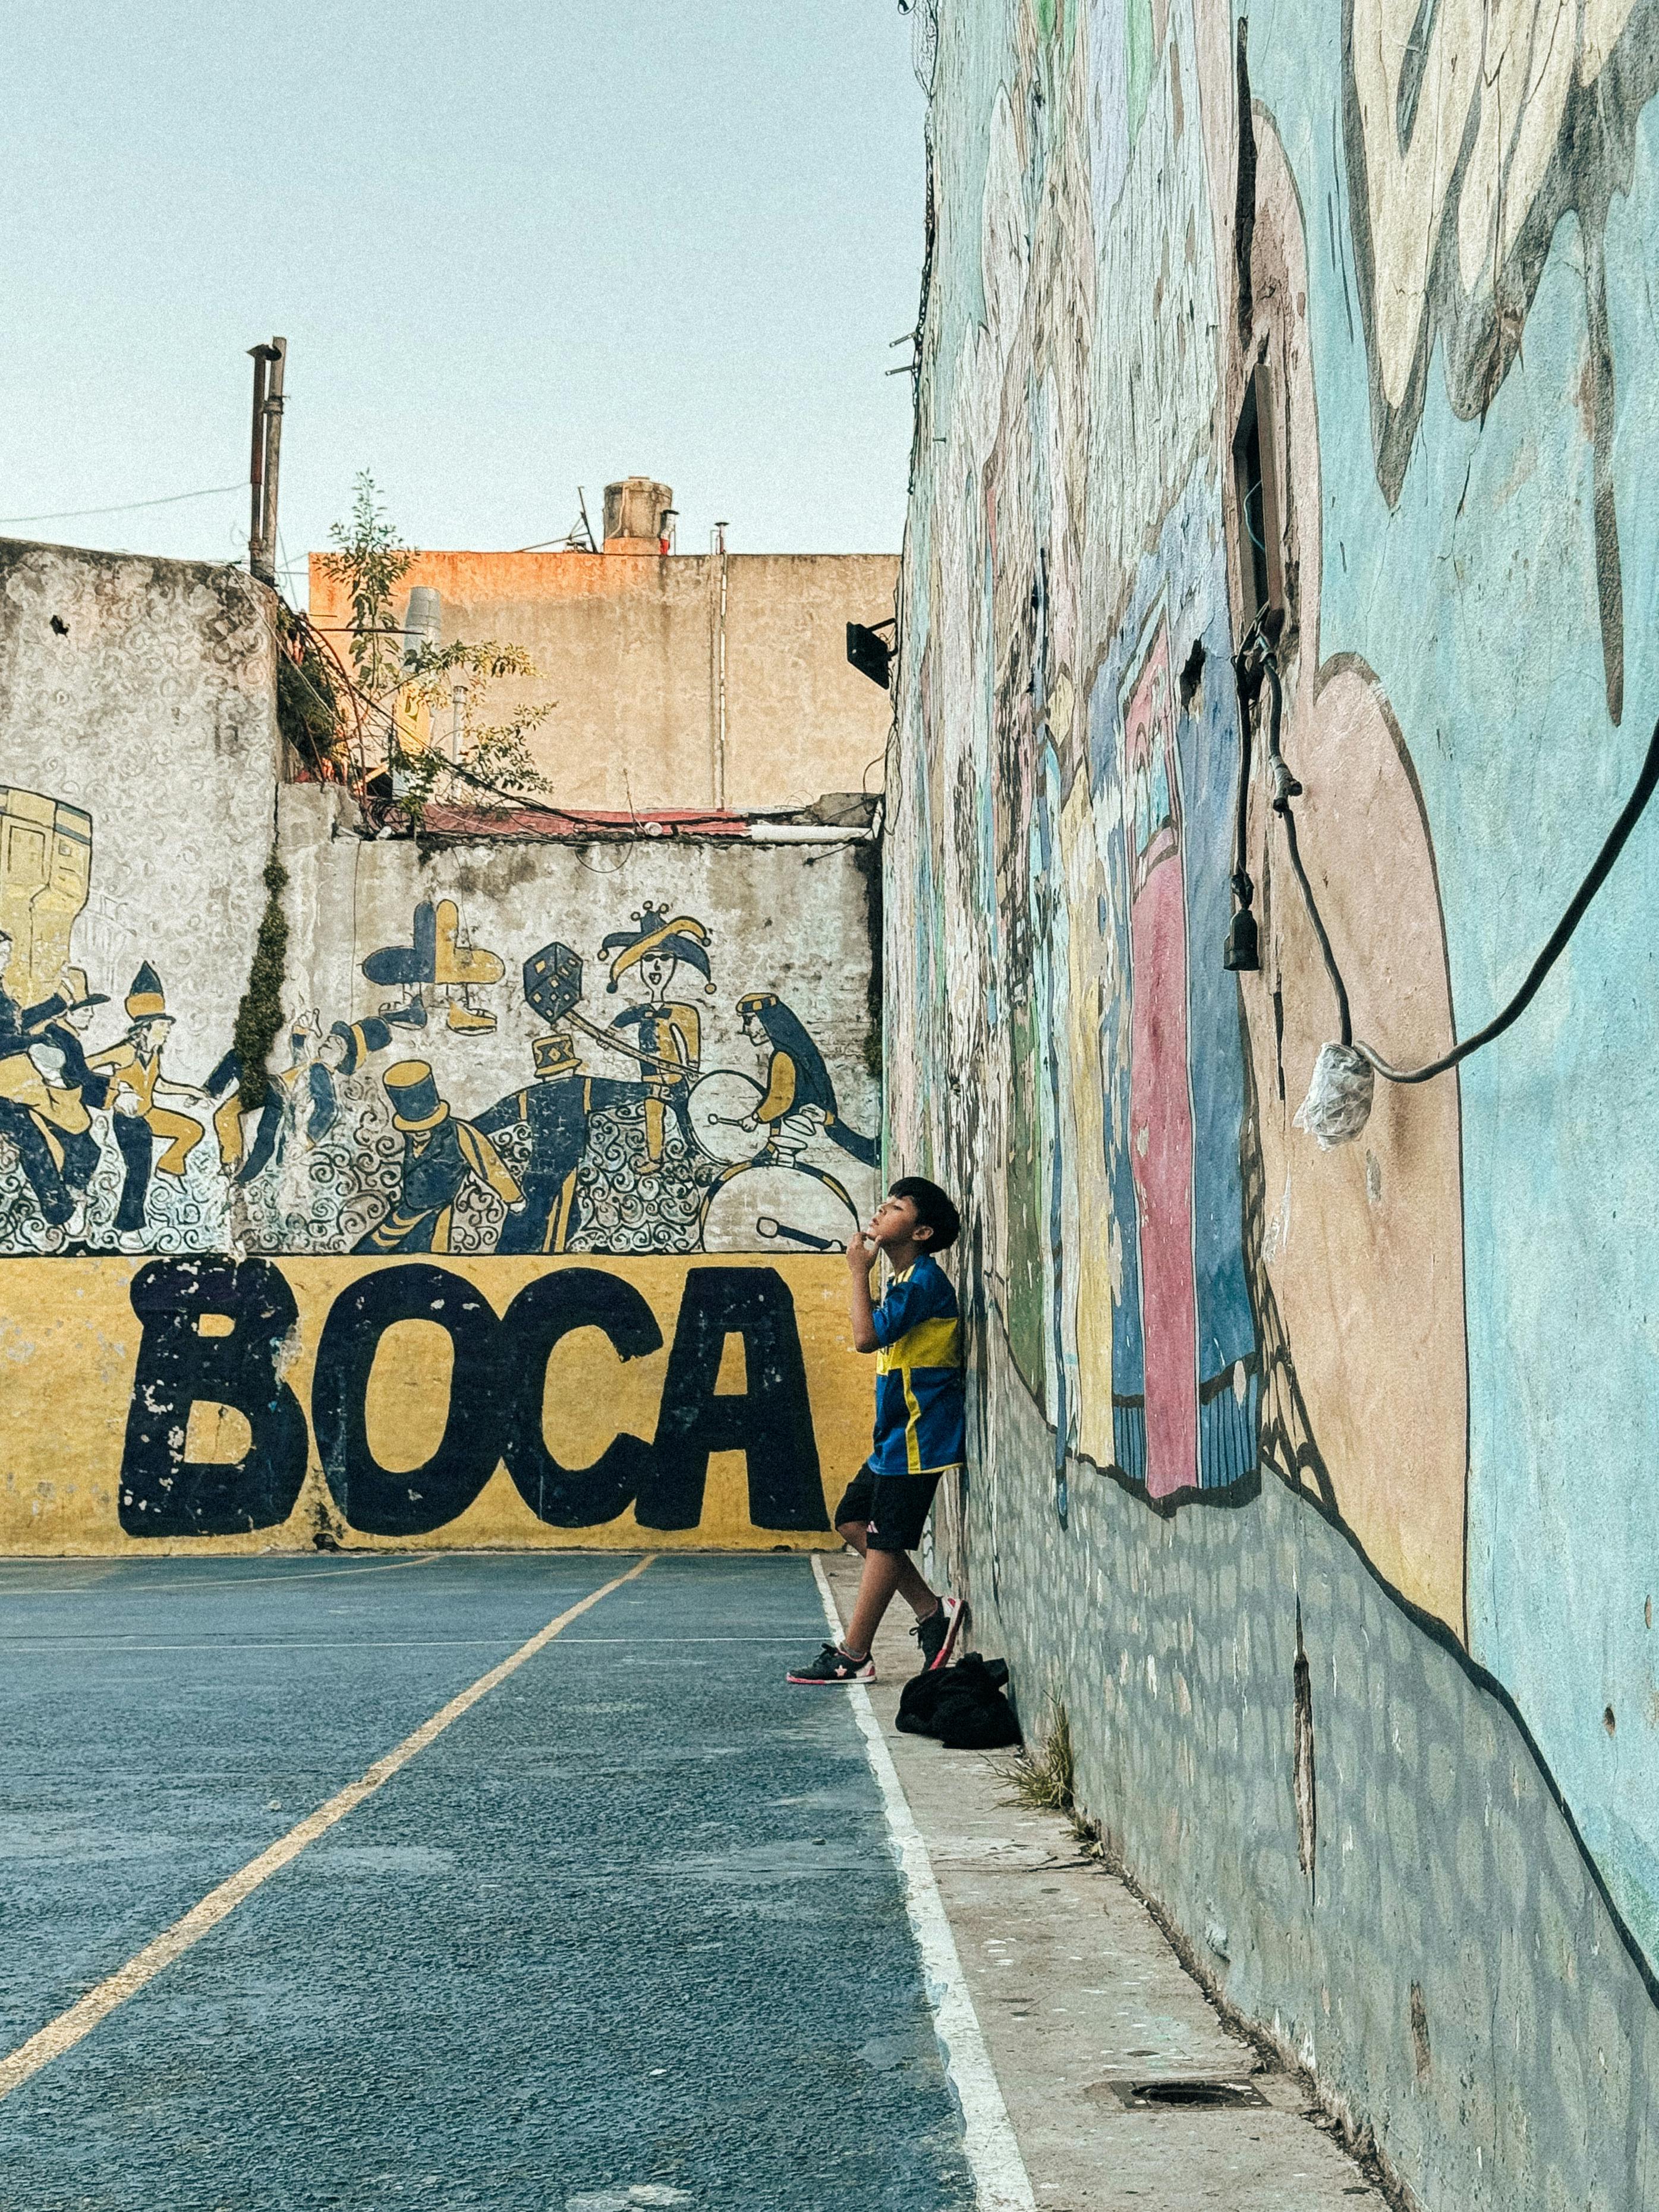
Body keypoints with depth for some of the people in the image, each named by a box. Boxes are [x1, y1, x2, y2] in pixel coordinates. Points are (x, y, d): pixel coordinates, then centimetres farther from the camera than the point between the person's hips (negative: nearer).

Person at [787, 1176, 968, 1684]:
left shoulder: (923, 1281, -16)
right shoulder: (907, 1281, 15)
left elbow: (867, 1336, -23)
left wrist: (859, 1273, -15)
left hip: (915, 1441, -10)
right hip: (897, 1438, 10)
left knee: (884, 1542, -5)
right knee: (854, 1520, 12)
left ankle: (853, 1656, 2)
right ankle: (932, 1610, 14)